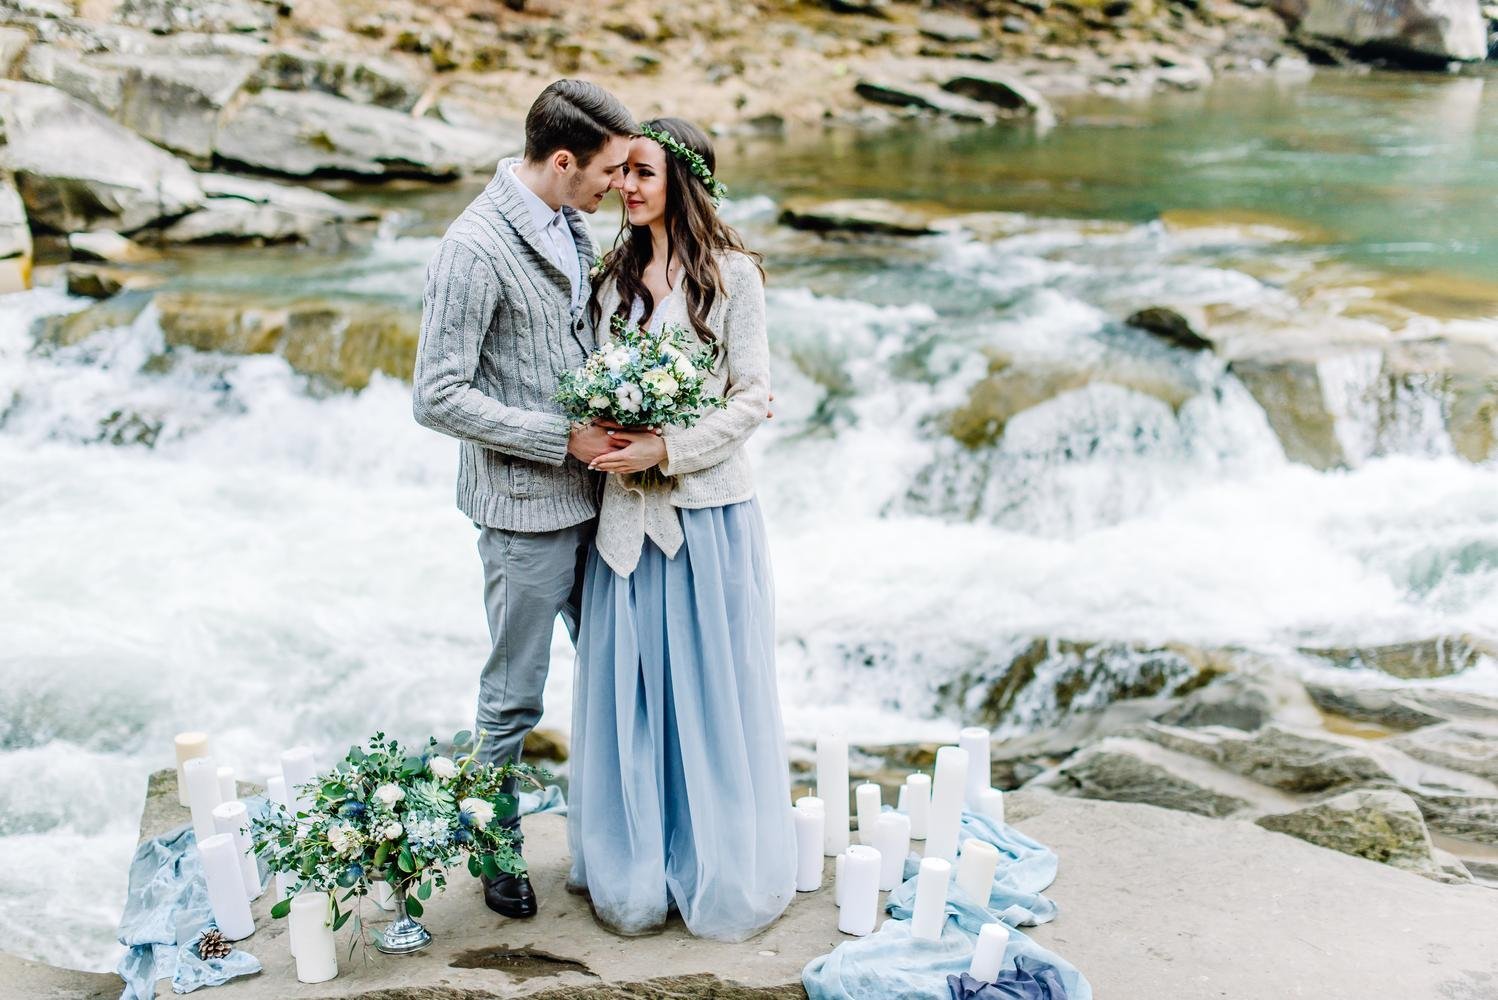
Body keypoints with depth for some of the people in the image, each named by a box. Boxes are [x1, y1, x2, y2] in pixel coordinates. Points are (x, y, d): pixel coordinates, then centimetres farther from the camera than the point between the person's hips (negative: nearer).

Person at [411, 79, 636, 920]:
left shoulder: (569, 224, 7)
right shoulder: (477, 249, -18)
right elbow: (439, 397, -19)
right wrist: (565, 439, -19)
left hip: (592, 494, 8)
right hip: (527, 509, -8)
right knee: (516, 694, 8)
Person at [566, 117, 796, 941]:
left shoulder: (731, 275, -4)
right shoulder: (613, 276, 10)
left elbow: (754, 397, -7)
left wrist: (669, 449, -16)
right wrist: (607, 442, -6)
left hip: (709, 510, -4)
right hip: (629, 512, 4)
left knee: (712, 685, 5)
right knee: (629, 688, 9)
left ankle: (722, 872, 22)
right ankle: (634, 872, 24)